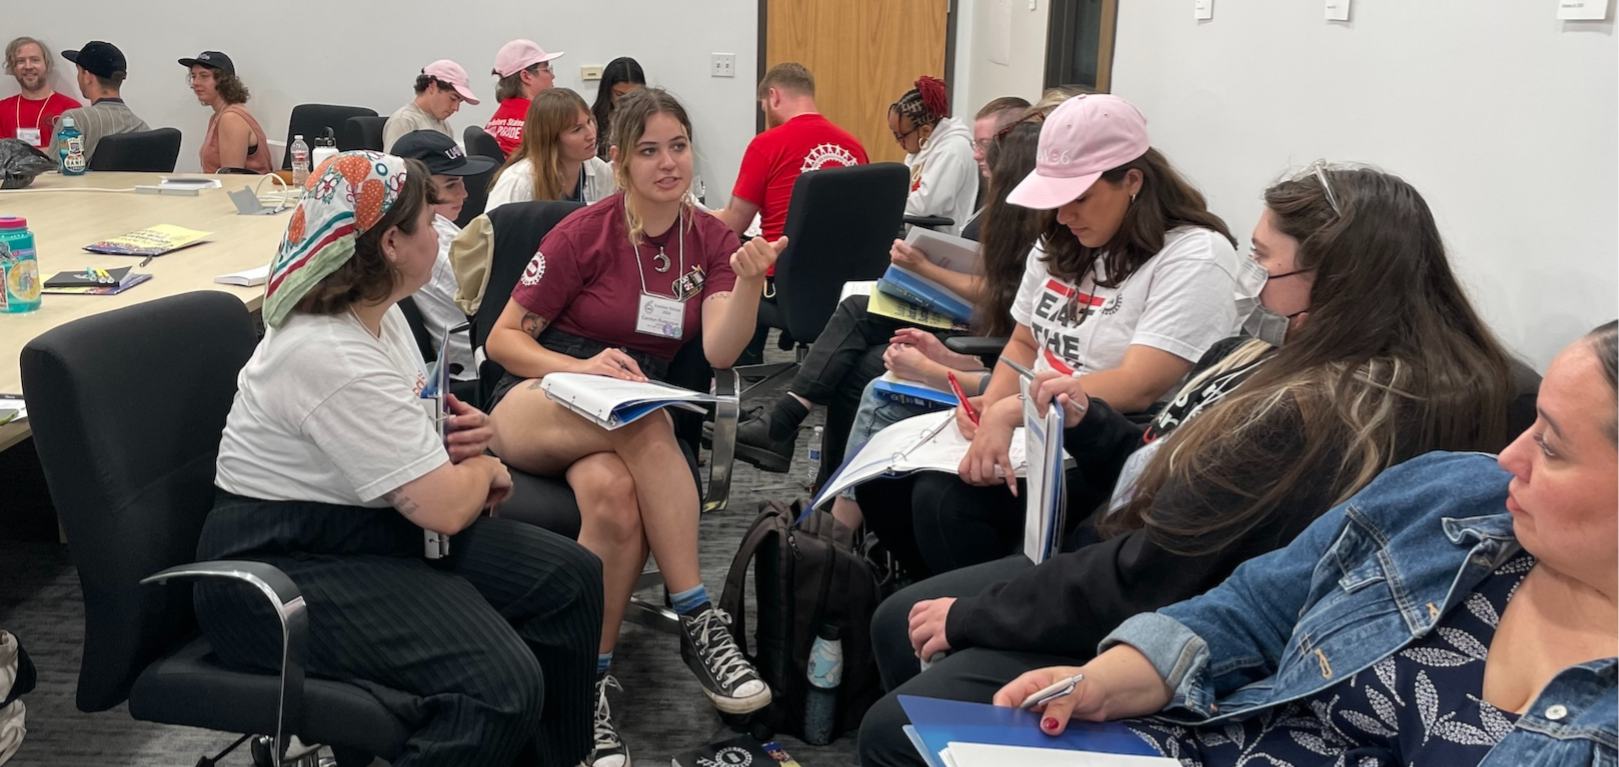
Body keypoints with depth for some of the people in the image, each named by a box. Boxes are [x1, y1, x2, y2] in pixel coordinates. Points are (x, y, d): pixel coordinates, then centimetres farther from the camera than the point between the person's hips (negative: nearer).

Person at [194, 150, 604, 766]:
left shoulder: (376, 311, 5)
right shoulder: (331, 358, -26)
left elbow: (405, 430, 22)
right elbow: (446, 507, -25)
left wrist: (461, 434, -2)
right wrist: (485, 469, -2)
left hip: (379, 529, 10)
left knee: (570, 579, 1)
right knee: (498, 686, -28)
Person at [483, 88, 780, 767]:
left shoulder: (711, 240, 5)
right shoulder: (584, 234, -4)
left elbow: (720, 351, -8)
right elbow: (503, 339, -1)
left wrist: (748, 282, -26)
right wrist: (583, 366, -19)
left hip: (635, 413, 3)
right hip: (535, 403, -2)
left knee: (616, 494, -37)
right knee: (645, 422, -39)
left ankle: (591, 684, -24)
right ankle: (698, 622, -33)